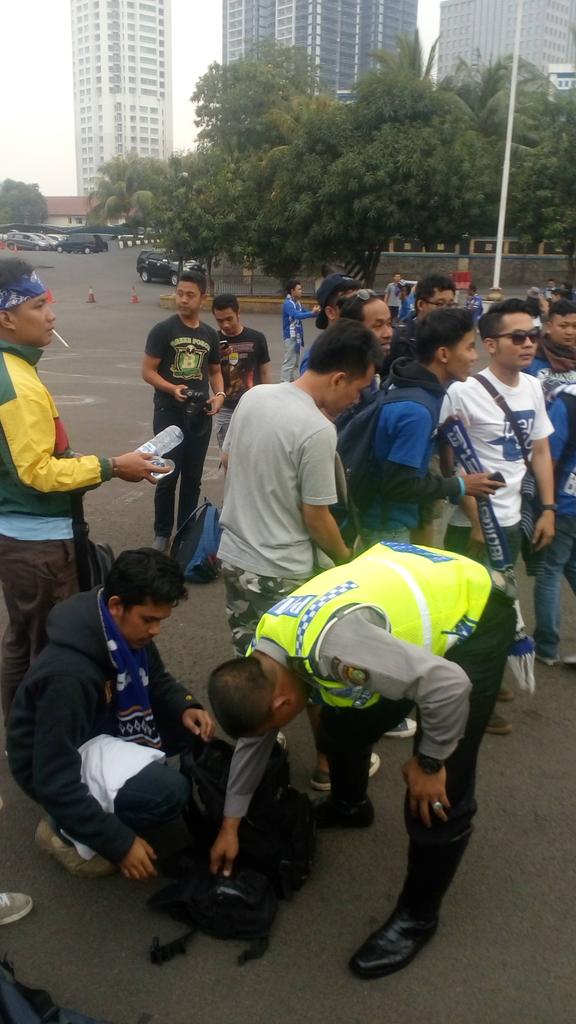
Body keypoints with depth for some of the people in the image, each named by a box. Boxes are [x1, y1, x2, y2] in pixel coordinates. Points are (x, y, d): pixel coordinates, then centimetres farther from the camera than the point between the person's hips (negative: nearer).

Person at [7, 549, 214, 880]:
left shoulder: (128, 632, -12)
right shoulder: (69, 675, -36)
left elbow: (156, 680, 9)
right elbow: (55, 782, -32)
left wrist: (186, 707, -13)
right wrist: (120, 843, -27)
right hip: (58, 765, -8)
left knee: (192, 725, -7)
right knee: (167, 791, -29)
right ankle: (67, 830, -5)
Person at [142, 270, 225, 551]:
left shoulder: (210, 335, 8)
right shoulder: (163, 330, -7)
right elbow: (147, 371, -8)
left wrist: (220, 394, -2)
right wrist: (172, 388, -26)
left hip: (200, 415, 4)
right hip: (169, 413, -4)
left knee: (192, 477, 12)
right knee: (168, 476, -2)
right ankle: (162, 534, 14)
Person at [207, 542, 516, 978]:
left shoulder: (333, 643, -38)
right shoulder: (264, 651, -8)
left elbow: (449, 686, -34)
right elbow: (254, 737, 8)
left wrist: (429, 762, -18)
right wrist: (230, 824, 15)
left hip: (472, 612, -8)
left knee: (438, 794, -8)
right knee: (341, 725, 16)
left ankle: (417, 916, 14)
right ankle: (349, 806, 47)